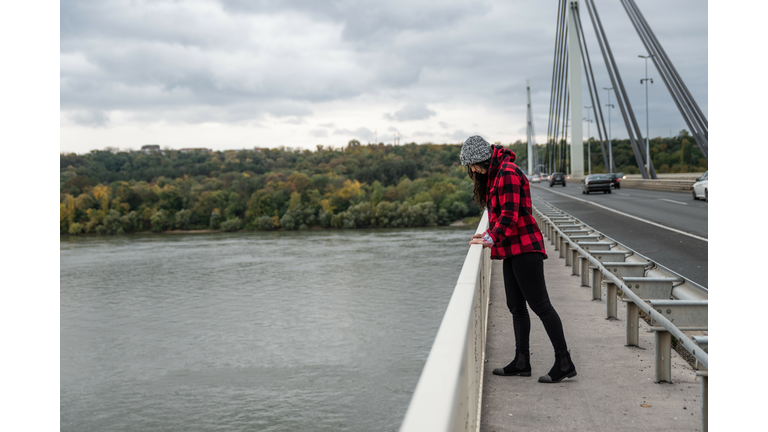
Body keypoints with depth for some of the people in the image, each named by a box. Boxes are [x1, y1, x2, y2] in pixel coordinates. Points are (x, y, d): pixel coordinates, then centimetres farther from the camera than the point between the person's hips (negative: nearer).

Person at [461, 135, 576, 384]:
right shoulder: (494, 175, 17)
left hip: (524, 248, -10)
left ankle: (564, 363, -4)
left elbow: (510, 214, -21)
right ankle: (521, 362, 19)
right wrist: (489, 234, 13)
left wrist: (491, 239, -24)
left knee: (540, 305, -8)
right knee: (516, 306, 12)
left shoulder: (508, 173, -14)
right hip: (512, 250, 10)